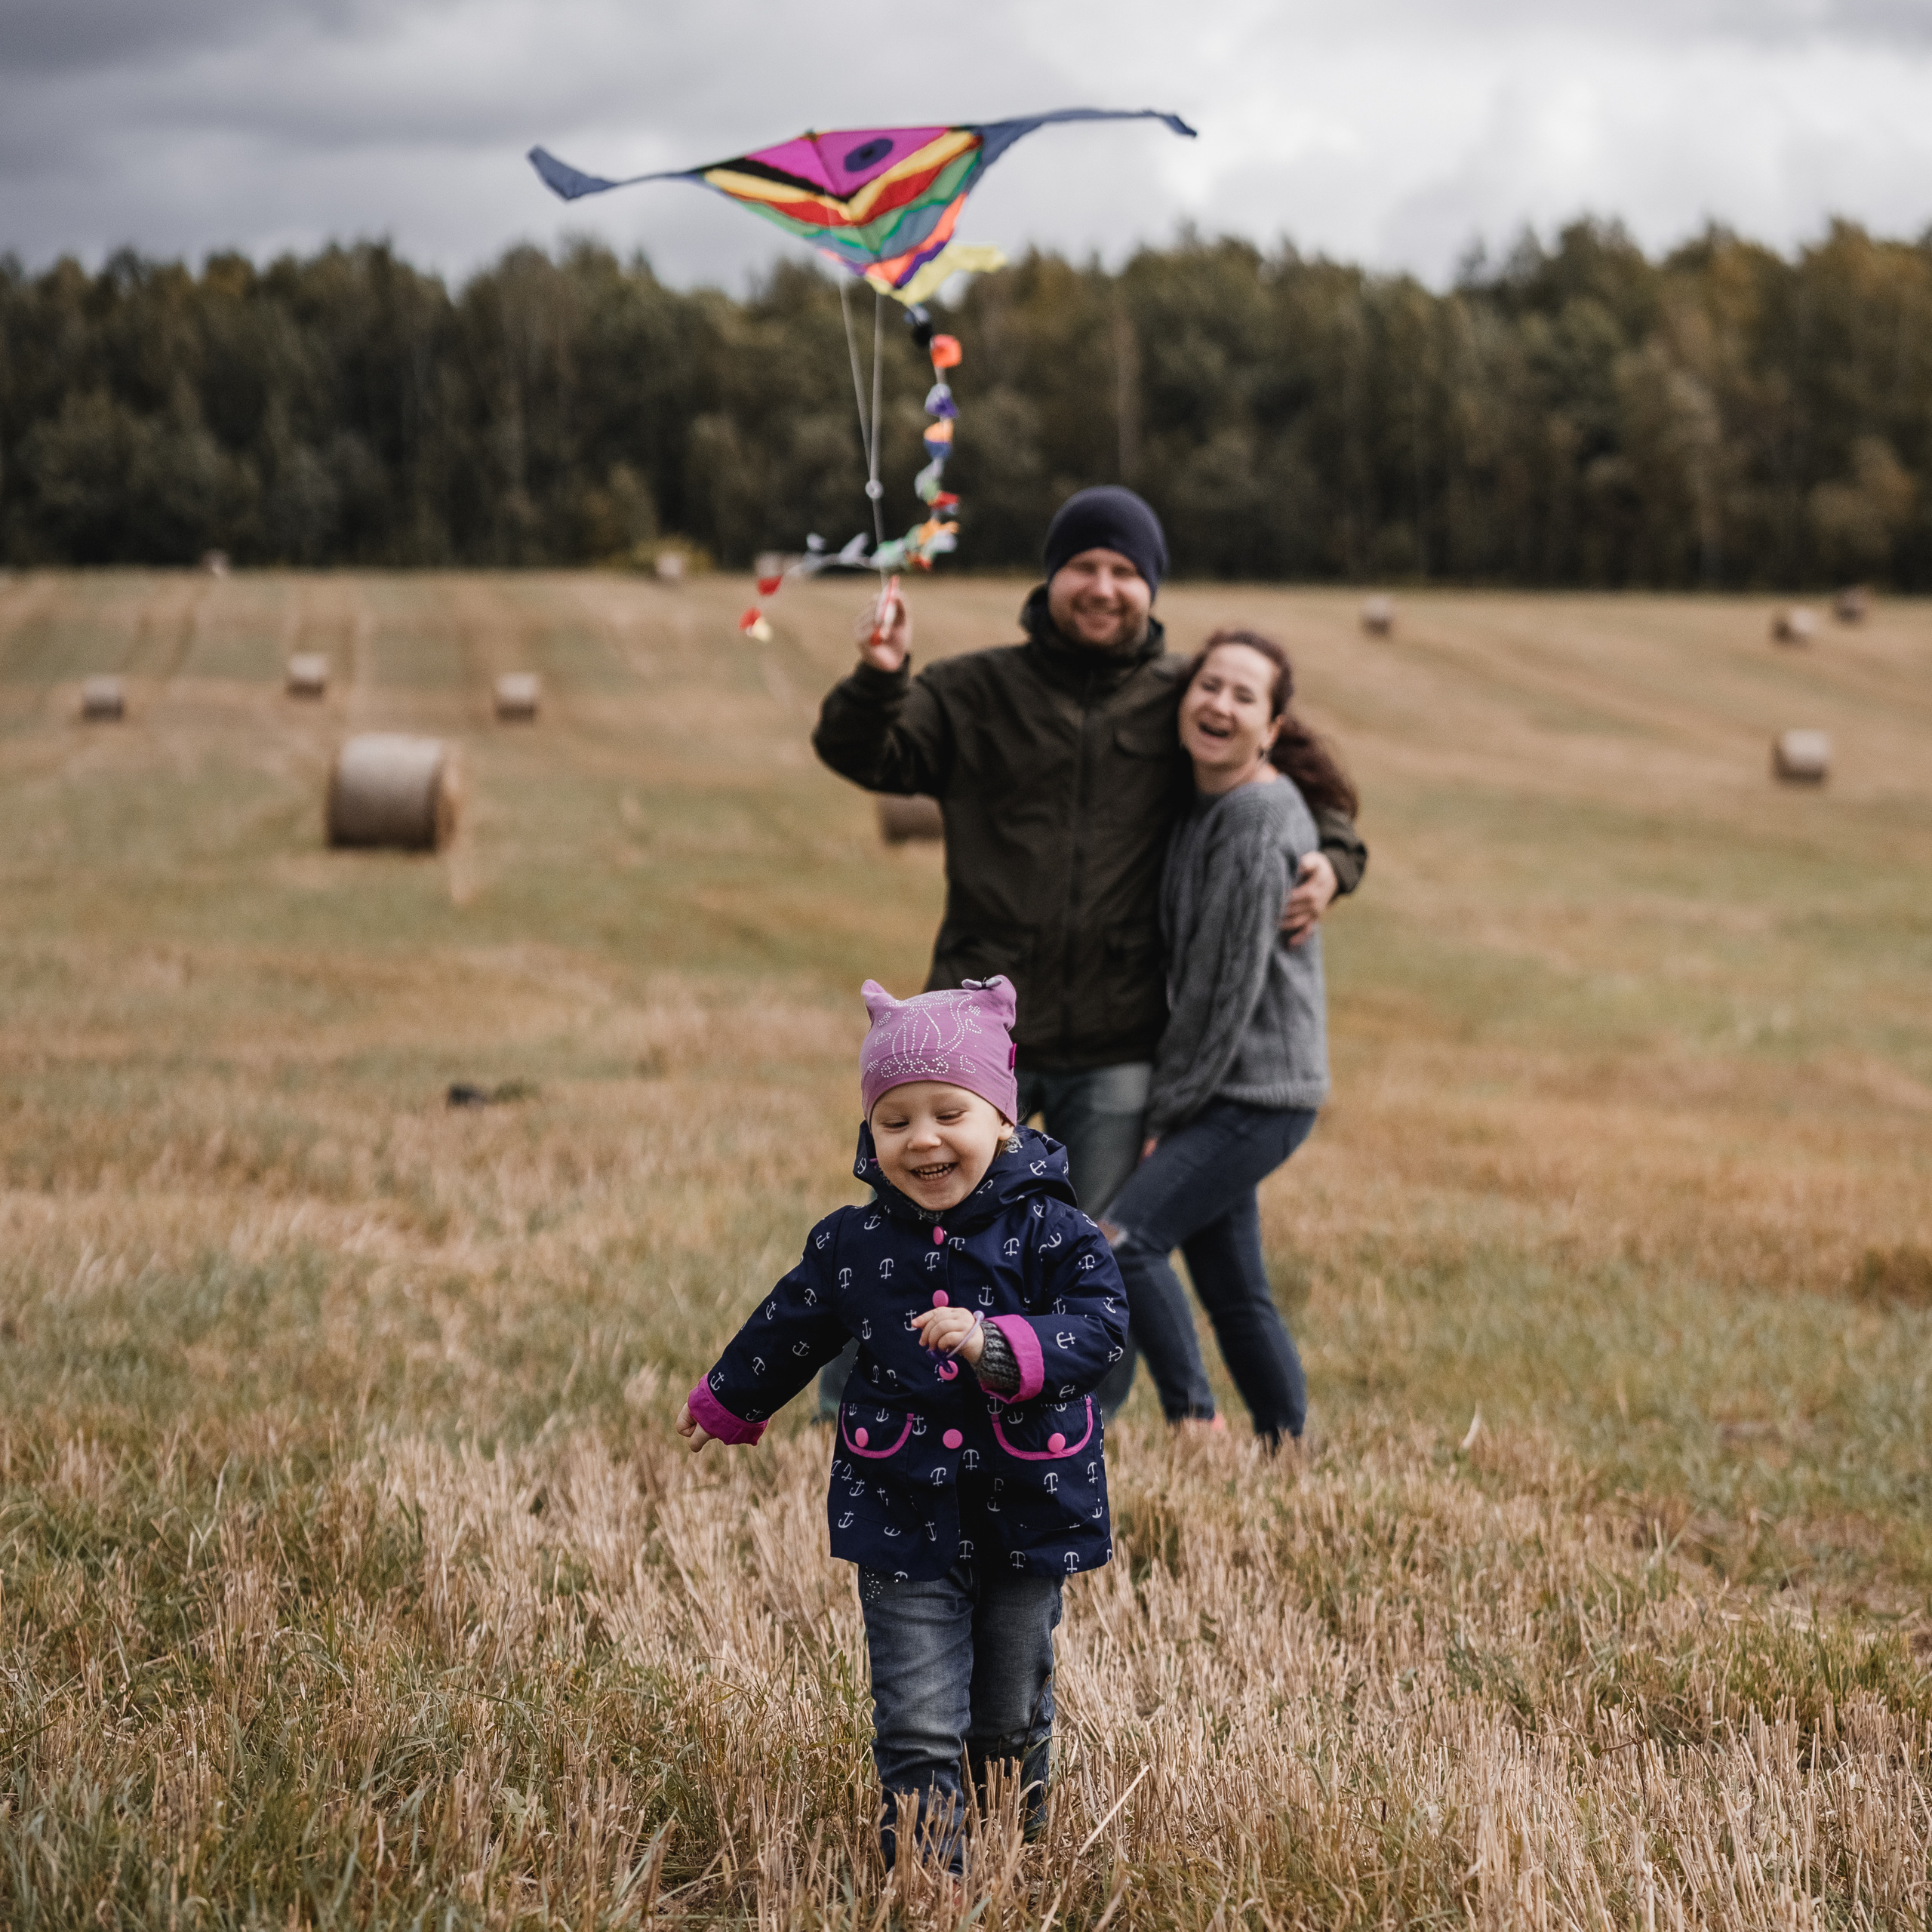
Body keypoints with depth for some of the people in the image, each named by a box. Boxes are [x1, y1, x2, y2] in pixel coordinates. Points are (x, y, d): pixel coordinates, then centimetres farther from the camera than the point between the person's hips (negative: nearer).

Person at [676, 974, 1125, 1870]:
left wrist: (996, 1344, -32)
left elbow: (1100, 1326, -17)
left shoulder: (1049, 1231, -8)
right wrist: (724, 1404, 30)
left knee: (1012, 1711, 17)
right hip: (904, 1519, 0)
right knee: (915, 1722, -6)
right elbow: (789, 1330, 15)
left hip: (1027, 1509, 0)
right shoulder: (850, 1246, -1)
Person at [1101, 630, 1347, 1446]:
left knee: (1123, 1241, -17)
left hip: (1256, 1094, -9)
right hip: (1225, 1095, 9)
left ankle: (1194, 1423, -10)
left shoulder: (1259, 820, -18)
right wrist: (1170, 1103, 10)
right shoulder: (1201, 801, 10)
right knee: (1231, 1286, 12)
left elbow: (1229, 985, -18)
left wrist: (1167, 1109, -12)